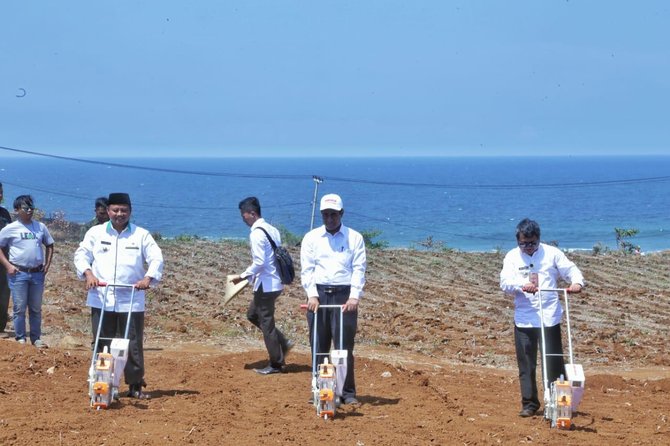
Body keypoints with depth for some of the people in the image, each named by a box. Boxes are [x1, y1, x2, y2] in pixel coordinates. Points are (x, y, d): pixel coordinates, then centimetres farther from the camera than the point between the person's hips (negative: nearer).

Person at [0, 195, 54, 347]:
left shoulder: (40, 227, 7)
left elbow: (49, 245, 18)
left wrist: (47, 264, 7)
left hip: (37, 273, 3)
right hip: (18, 273, -3)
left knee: (36, 308, 10)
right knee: (20, 308, -1)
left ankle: (36, 338, 18)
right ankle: (20, 339, 7)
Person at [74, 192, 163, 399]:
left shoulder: (141, 235, 5)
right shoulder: (95, 233, 8)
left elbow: (156, 259, 0)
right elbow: (81, 254, 4)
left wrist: (148, 277, -18)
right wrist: (88, 273, -15)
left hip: (131, 301, -1)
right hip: (101, 299, 1)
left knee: (133, 344, 2)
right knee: (103, 344, 5)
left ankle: (136, 385, 8)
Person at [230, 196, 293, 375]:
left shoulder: (257, 233, -17)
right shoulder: (272, 229, 11)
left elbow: (259, 262, -23)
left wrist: (243, 277, -11)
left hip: (266, 285, -9)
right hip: (274, 282, 9)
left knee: (266, 322, 1)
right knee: (253, 314, 22)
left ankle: (276, 364, 9)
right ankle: (283, 343, 19)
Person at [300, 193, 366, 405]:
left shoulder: (354, 238, 6)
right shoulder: (311, 238, 9)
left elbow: (359, 269, -1)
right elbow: (307, 269, 4)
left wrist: (354, 296, -13)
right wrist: (312, 295, -9)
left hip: (344, 295, -2)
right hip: (318, 294, 2)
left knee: (345, 346, -2)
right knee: (318, 346, 4)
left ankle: (348, 392, 2)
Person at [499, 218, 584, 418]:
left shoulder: (552, 253, 5)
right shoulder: (512, 257, 4)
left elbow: (570, 269, 2)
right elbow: (505, 282, -9)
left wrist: (576, 282, -21)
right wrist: (522, 285, -30)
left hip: (549, 317, 0)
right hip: (524, 320, 1)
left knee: (554, 362, 1)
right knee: (526, 365, 4)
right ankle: (529, 404, 13)